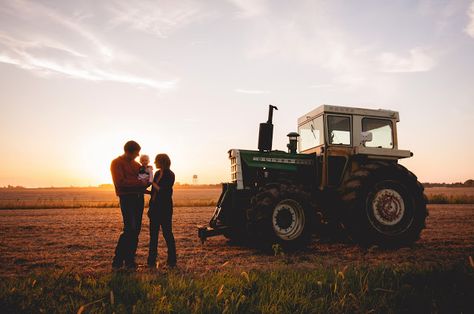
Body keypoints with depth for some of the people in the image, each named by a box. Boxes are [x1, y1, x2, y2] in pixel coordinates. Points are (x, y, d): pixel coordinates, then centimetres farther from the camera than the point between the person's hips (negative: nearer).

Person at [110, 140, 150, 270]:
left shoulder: (136, 164, 18)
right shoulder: (117, 163, -3)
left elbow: (142, 179, 23)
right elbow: (120, 182, -16)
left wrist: (146, 181, 0)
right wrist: (139, 182, -16)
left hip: (139, 198, 7)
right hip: (127, 198, -7)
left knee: (136, 230, 6)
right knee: (130, 229, -15)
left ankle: (130, 260, 14)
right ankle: (117, 261, -5)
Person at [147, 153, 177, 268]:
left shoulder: (170, 175, -10)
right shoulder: (157, 173, 12)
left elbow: (163, 191, -17)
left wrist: (152, 183, -12)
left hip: (165, 208, -7)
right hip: (155, 207, 7)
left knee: (167, 233, -1)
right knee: (153, 234, 9)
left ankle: (172, 261, 8)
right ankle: (151, 261, 16)